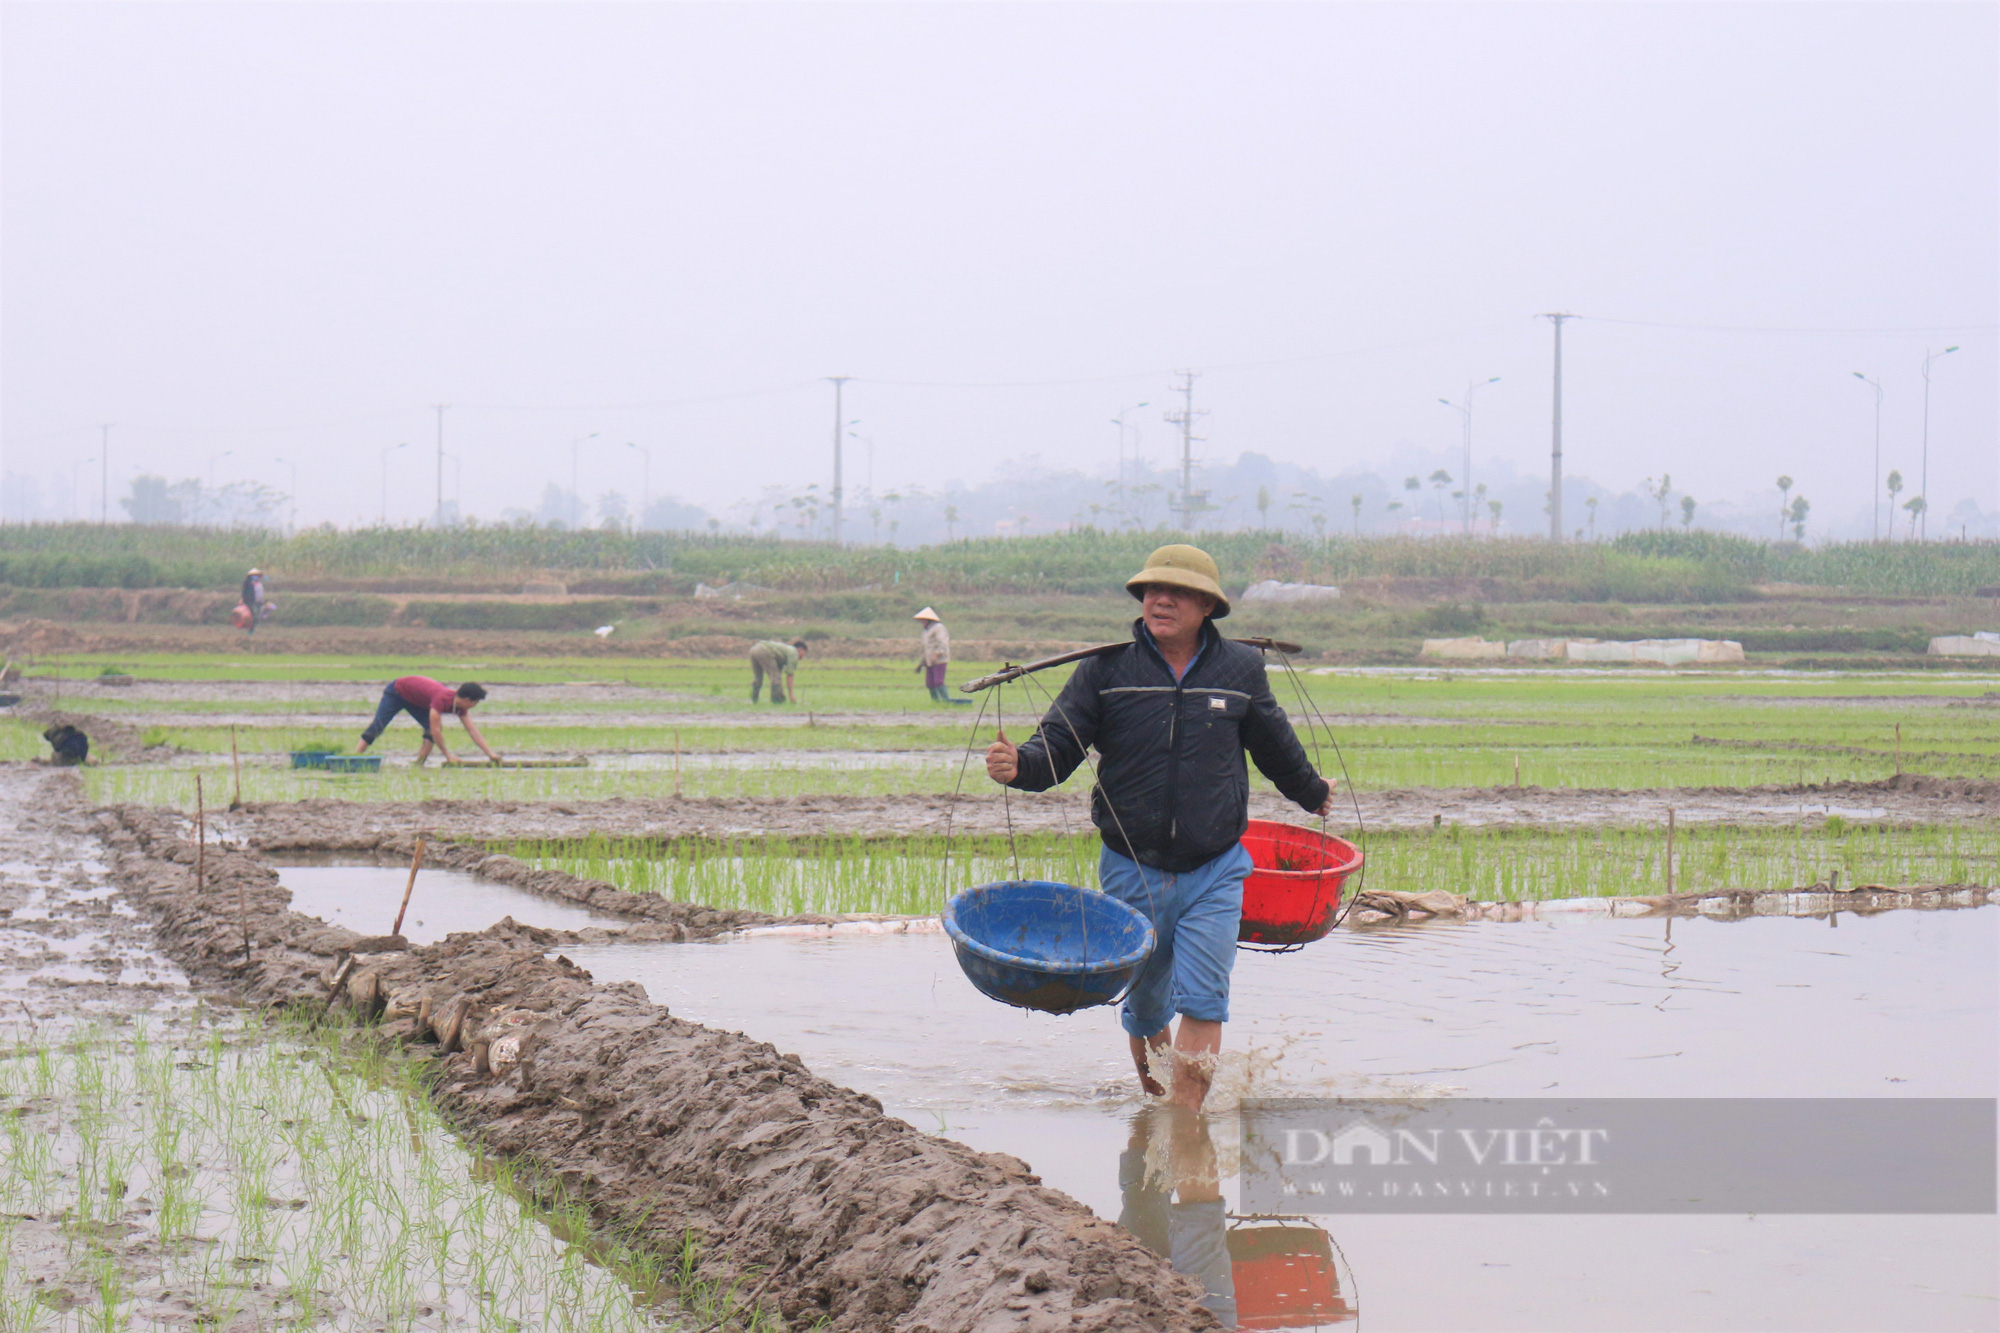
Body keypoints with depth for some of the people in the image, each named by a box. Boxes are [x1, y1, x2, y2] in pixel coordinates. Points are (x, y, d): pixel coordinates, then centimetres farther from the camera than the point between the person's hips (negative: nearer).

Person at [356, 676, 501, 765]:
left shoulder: (460, 707, -15)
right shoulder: (442, 699, -40)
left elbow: (473, 731, -11)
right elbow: (436, 730, -41)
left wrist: (491, 754, -14)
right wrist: (448, 756, -37)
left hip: (414, 701, 8)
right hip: (397, 691, -8)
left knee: (430, 730, -9)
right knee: (378, 726, -12)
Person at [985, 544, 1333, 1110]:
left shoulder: (1240, 670, 1)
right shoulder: (1105, 671, -4)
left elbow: (1274, 743, 19)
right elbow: (1059, 746, -8)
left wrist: (1311, 792, 34)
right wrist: (1019, 765, -30)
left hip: (1214, 872, 0)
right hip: (1133, 871, 0)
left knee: (1202, 999, -12)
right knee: (1145, 1003, 13)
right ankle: (1150, 1097, 37)